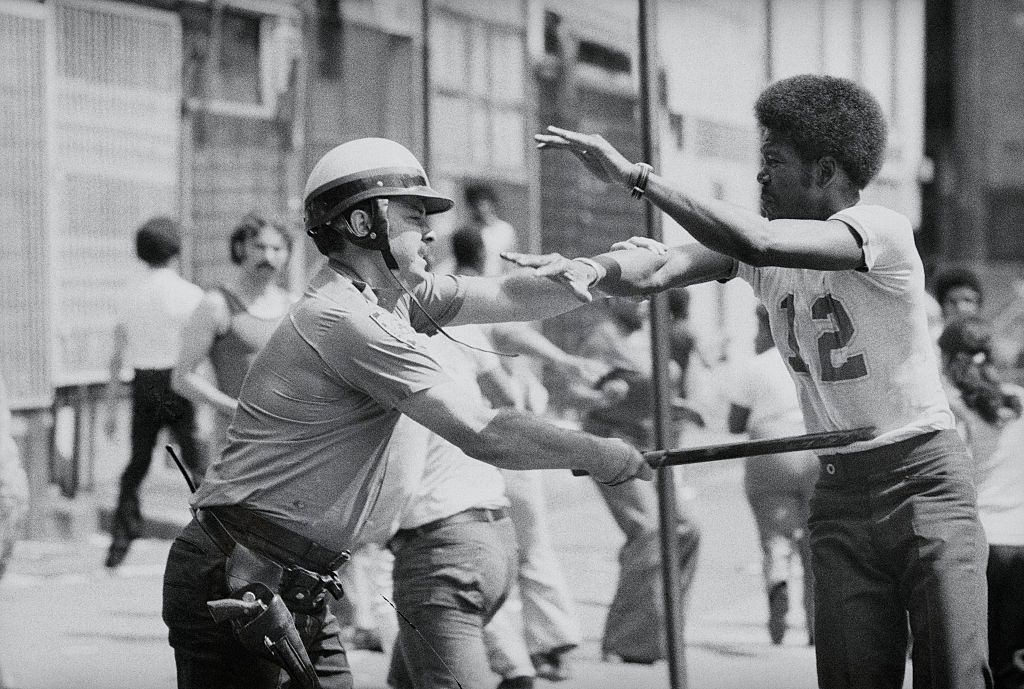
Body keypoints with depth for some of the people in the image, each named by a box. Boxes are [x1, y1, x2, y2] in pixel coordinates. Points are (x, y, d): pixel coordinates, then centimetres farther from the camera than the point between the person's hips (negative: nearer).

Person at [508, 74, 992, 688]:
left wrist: (634, 175, -28)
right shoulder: (762, 246, 6)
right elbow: (660, 272, -7)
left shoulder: (882, 229, -15)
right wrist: (591, 269, -29)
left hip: (925, 475, -5)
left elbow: (758, 243, -29)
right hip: (839, 491, 5)